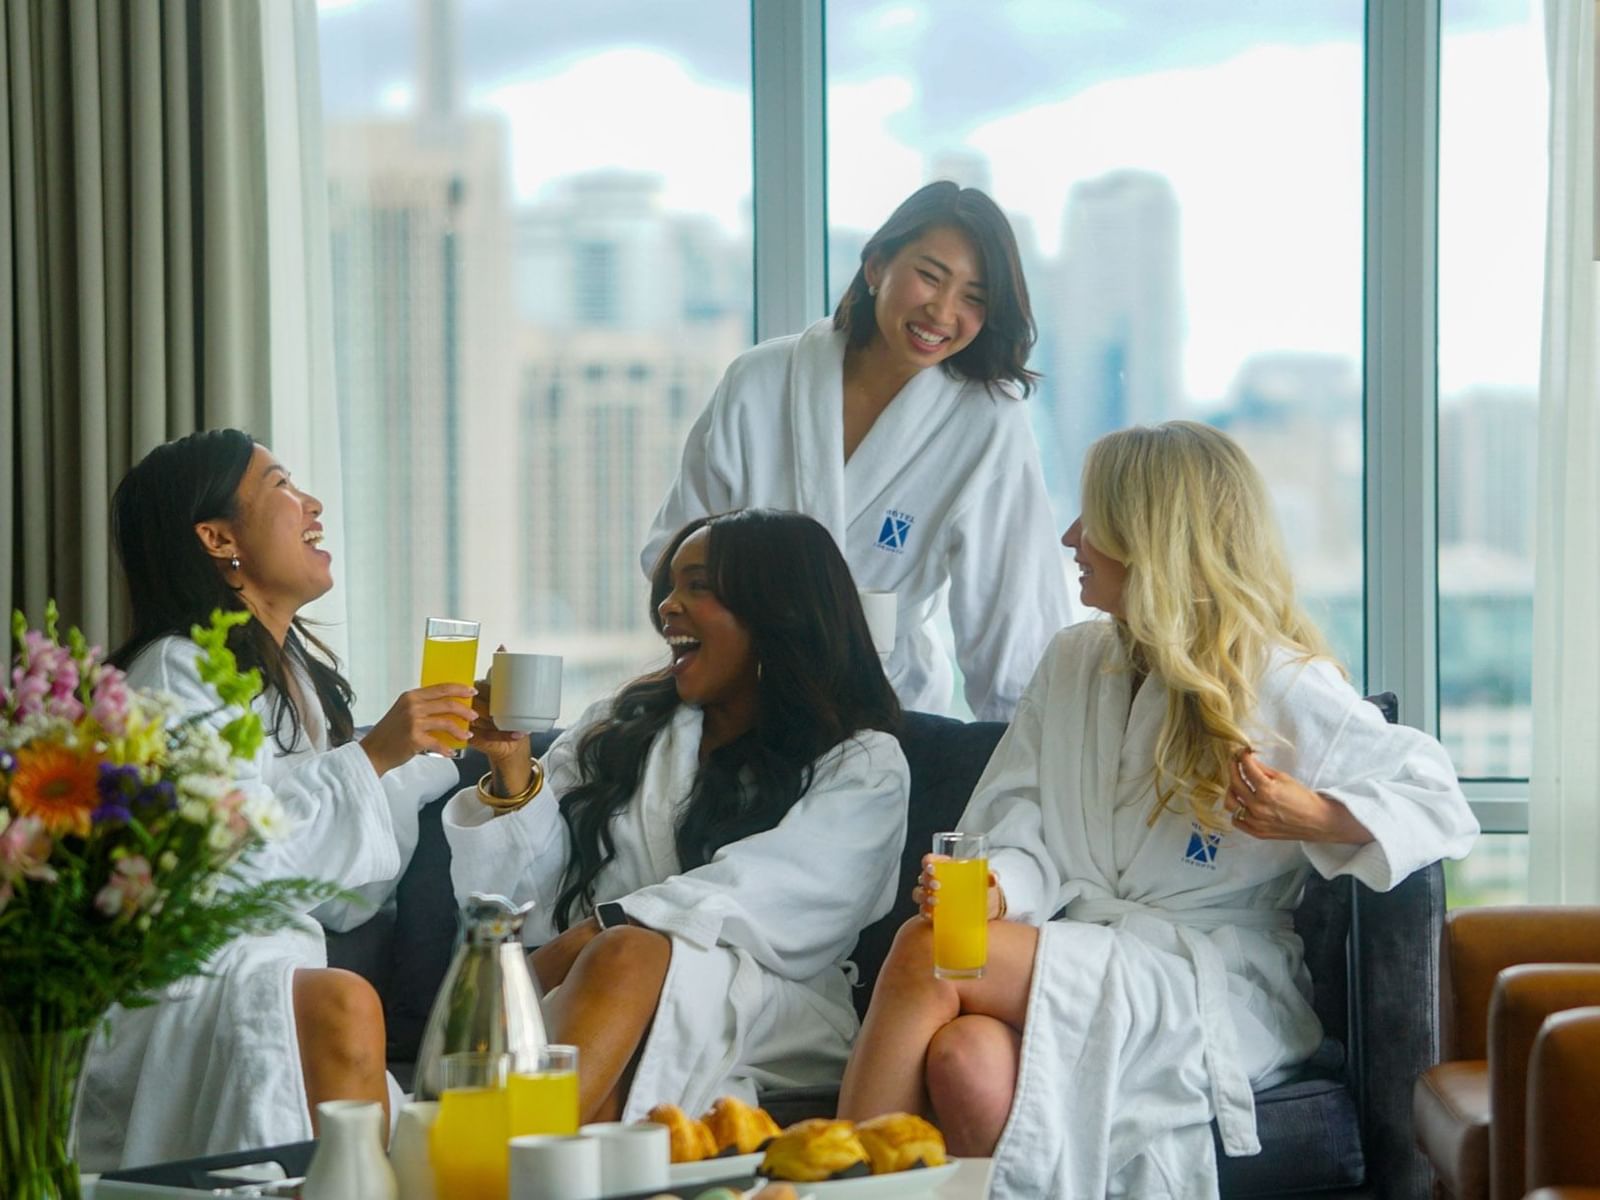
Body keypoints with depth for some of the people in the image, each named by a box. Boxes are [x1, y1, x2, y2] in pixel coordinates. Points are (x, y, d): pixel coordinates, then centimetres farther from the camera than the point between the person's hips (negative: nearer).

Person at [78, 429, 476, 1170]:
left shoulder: (299, 674, 21)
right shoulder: (176, 672, -5)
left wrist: (450, 748, 17)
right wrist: (372, 757, -16)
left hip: (279, 964, 7)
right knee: (343, 1006, -35)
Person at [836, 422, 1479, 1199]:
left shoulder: (1282, 689, -1)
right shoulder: (1072, 662, 17)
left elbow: (1441, 806, -1)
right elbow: (1026, 835, 10)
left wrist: (1314, 818, -18)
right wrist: (994, 890, -13)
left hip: (1219, 987, -4)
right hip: (1077, 967, 5)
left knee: (926, 955, -28)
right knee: (967, 1062, -35)